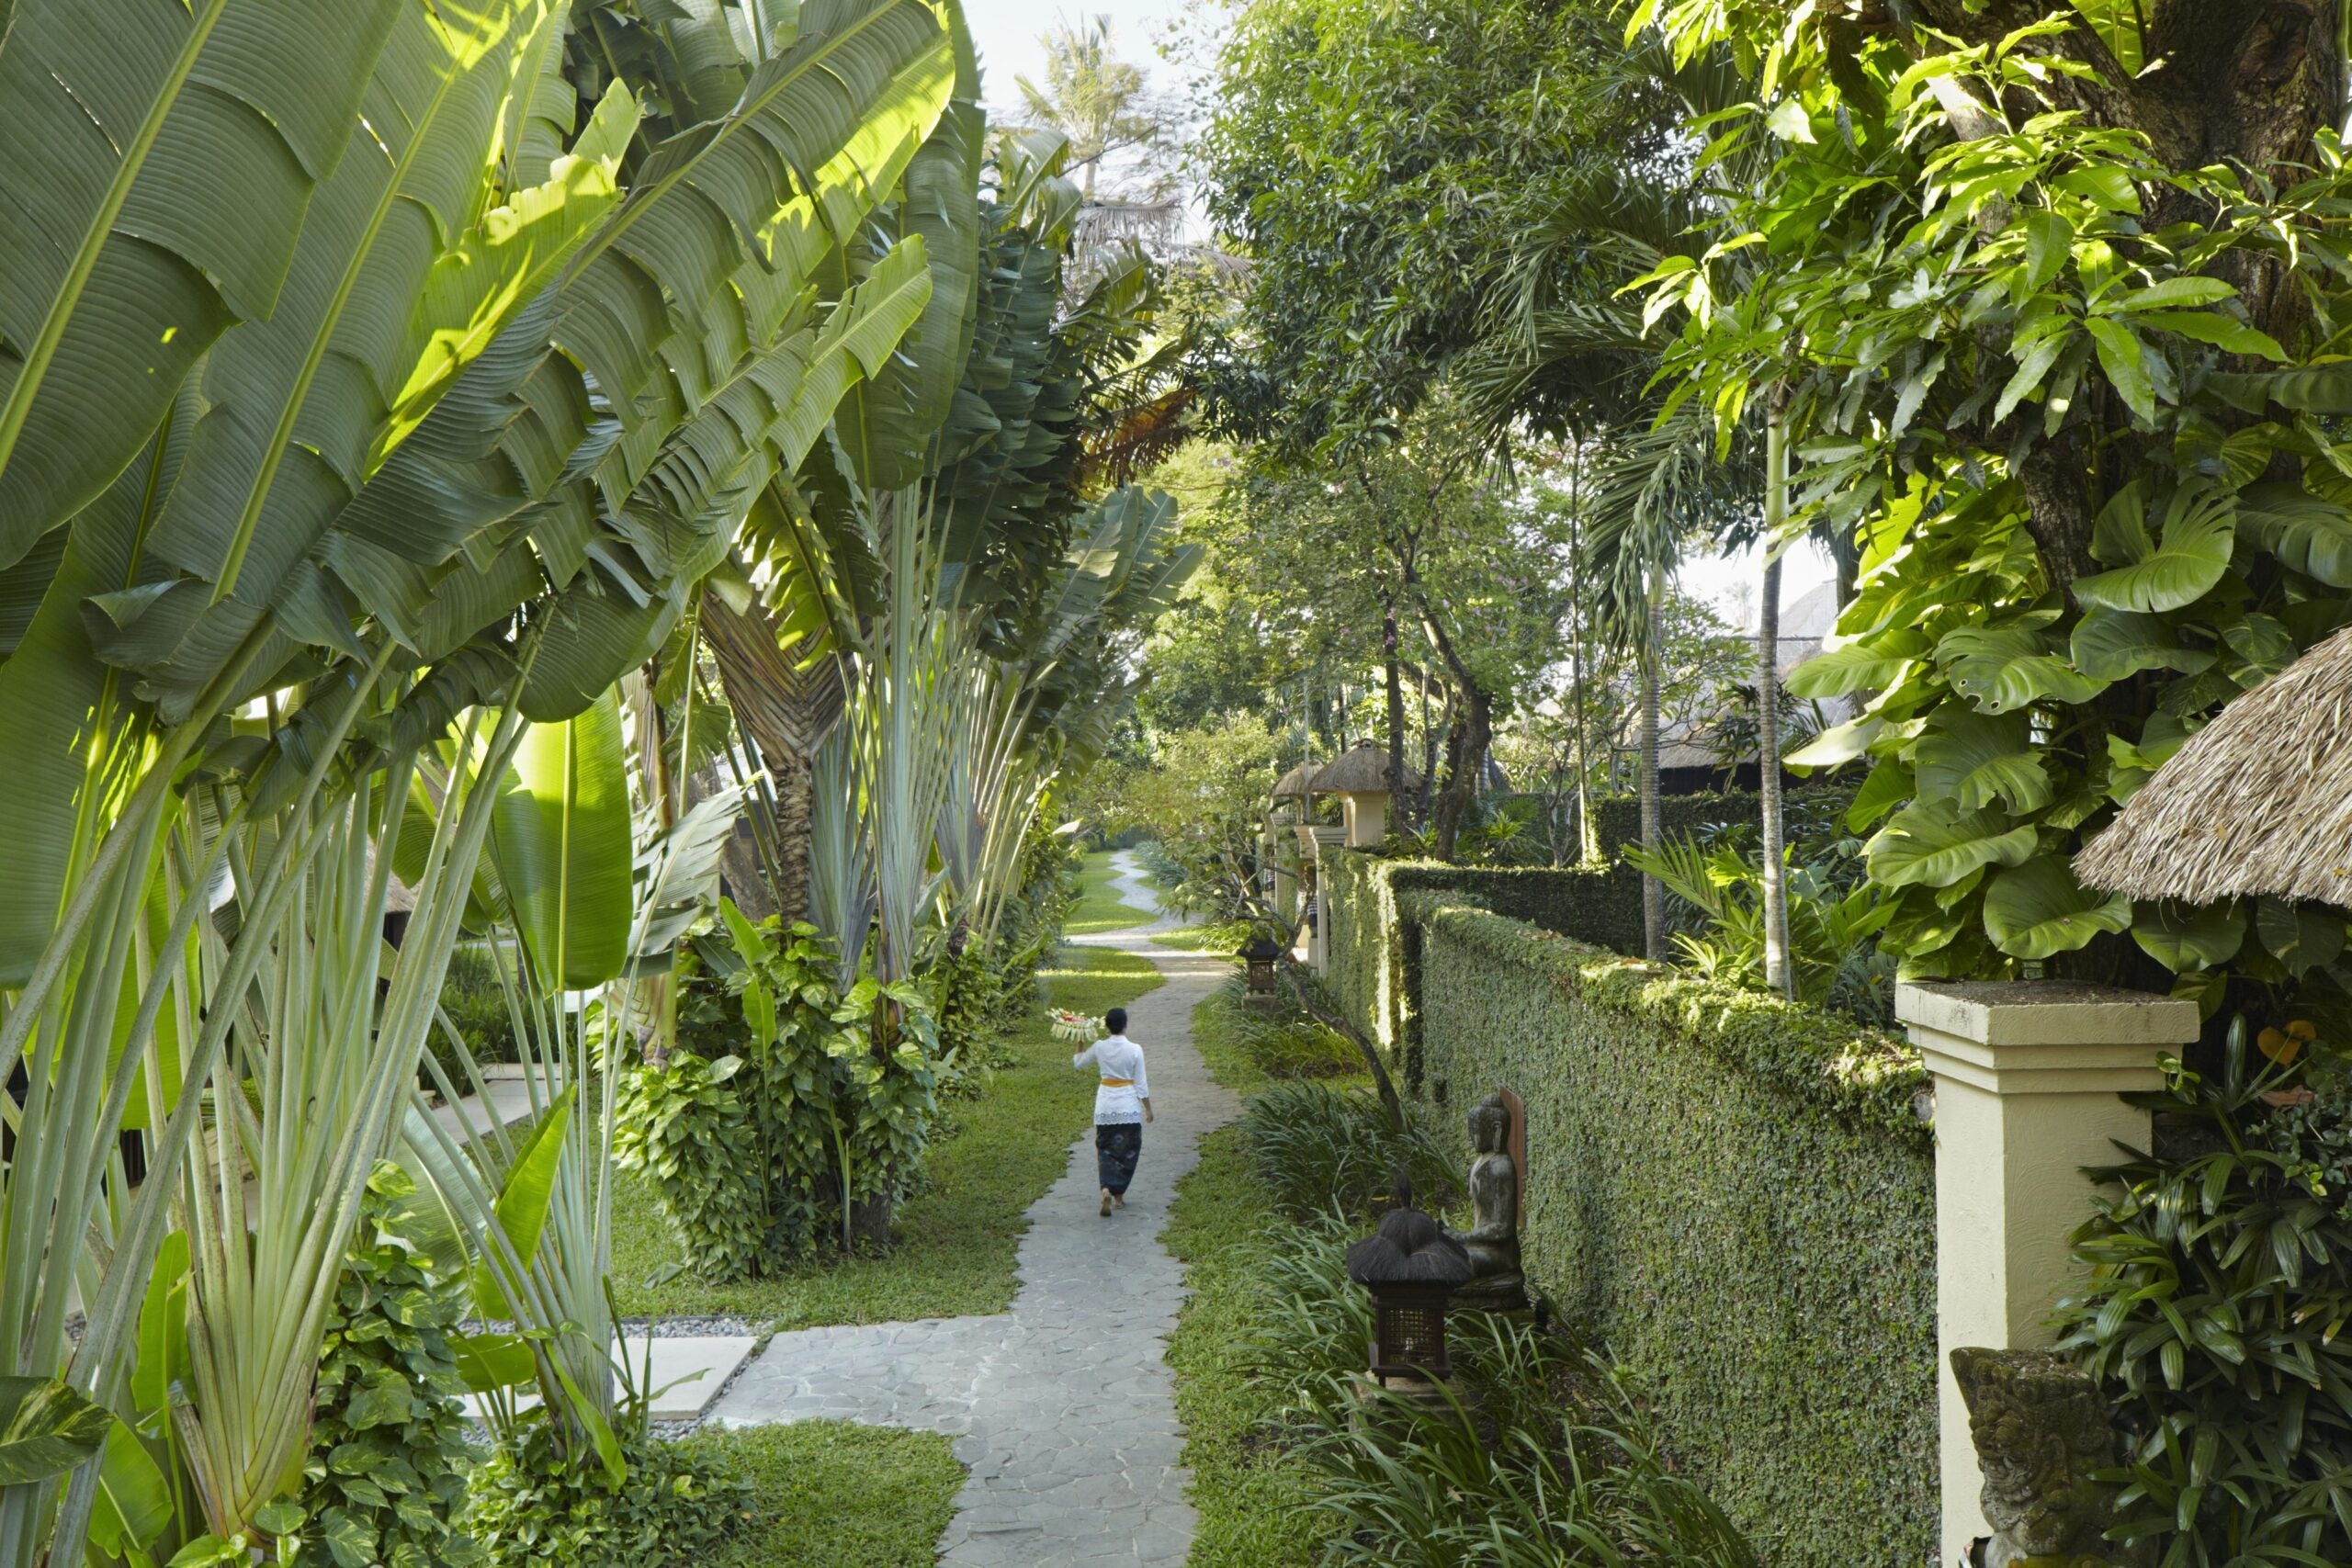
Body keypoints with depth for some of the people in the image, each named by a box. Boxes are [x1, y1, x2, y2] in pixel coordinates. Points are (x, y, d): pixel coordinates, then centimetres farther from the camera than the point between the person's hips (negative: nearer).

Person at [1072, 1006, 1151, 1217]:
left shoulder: (1099, 1047, -5)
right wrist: (1148, 1108, 5)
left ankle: (1107, 1189, -15)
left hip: (1105, 1106, 2)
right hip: (1129, 1107, -2)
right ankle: (1119, 1195, 16)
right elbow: (1141, 1083, -6)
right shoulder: (1134, 1050, -11)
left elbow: (1078, 1062, 12)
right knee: (1128, 1152, 12)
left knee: (1106, 1150, 7)